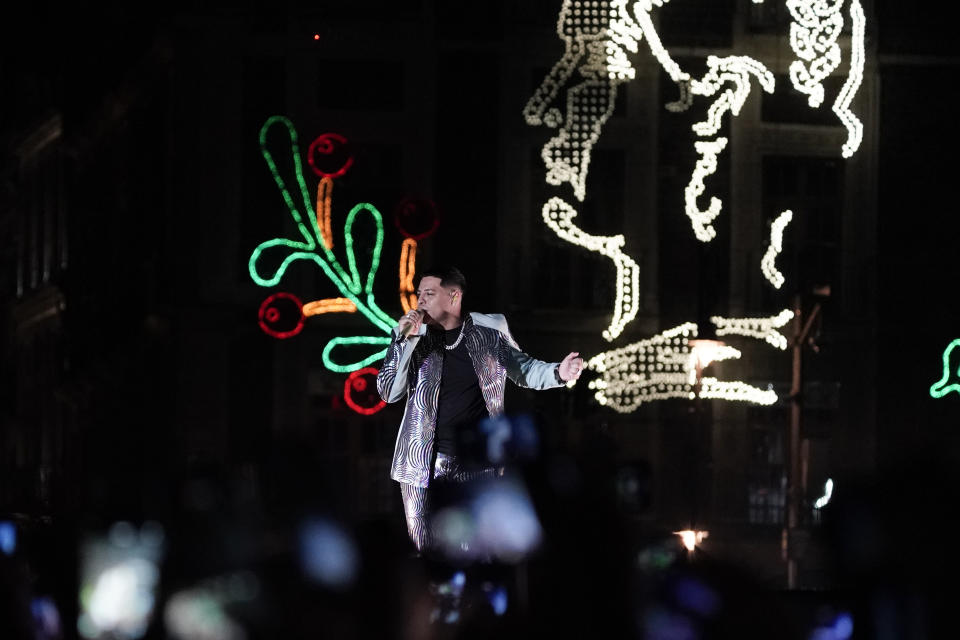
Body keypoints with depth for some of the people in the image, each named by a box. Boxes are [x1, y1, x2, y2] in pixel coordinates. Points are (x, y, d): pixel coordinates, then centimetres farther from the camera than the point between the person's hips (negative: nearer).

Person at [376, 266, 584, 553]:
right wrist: (404, 340, -14)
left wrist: (558, 372, -8)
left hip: (477, 464, -1)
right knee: (425, 551, 4)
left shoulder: (489, 332, -1)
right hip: (423, 464, 1)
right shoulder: (411, 336, 1)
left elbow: (523, 369, 11)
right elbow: (389, 392, -4)